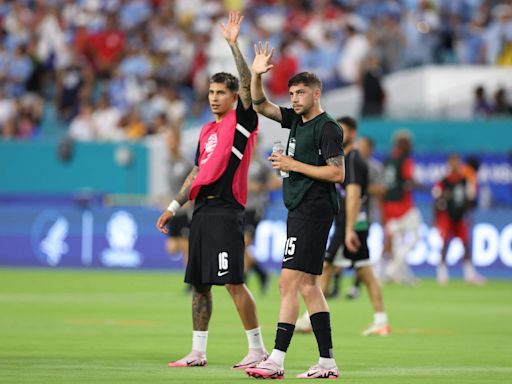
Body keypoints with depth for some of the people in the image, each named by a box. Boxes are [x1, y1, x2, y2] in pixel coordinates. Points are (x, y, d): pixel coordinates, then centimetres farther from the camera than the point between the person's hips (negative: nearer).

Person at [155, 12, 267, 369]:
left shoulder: (242, 120, 0)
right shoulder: (207, 131, 20)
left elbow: (248, 84, -14)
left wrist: (234, 44, -17)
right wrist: (175, 206, 21)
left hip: (226, 209, -8)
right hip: (203, 209, 8)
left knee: (233, 282, -13)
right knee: (199, 284, 9)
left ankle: (258, 349, -8)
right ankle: (198, 353, 14)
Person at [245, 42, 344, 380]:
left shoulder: (327, 127, -10)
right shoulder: (296, 120, 15)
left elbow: (337, 173, -15)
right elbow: (260, 104, 19)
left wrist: (295, 165, -14)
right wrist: (256, 74, 3)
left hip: (313, 211, -9)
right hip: (299, 212, 9)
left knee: (289, 282, -14)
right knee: (308, 285, 9)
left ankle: (277, 360, -18)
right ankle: (328, 362, 12)